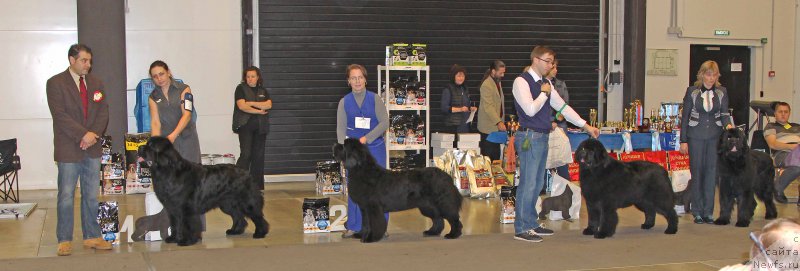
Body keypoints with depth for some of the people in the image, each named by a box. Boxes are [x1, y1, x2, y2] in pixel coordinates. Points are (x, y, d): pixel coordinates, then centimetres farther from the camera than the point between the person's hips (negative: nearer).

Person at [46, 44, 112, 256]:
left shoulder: (96, 83, 11)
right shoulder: (56, 83, -4)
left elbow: (103, 112, 7)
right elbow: (60, 115, -13)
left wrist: (94, 134, -10)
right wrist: (83, 134, -18)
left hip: (92, 149, 5)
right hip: (68, 149, -5)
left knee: (91, 196, 9)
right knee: (66, 197, 1)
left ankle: (91, 237, 17)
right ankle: (64, 240, 9)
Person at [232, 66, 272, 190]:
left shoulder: (263, 91, 15)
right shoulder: (241, 89, 3)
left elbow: (268, 105, -2)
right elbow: (242, 106, -11)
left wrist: (251, 103, -10)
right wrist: (259, 111, -7)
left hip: (260, 127, 4)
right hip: (245, 126, -4)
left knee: (258, 156, 3)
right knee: (246, 154, -15)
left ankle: (257, 186, 8)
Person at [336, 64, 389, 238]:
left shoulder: (375, 99, 1)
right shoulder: (344, 102, 6)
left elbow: (384, 122, -5)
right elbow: (341, 128, 3)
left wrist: (366, 138, -14)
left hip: (375, 148, -1)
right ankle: (354, 227, 11)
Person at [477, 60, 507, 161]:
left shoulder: (498, 82, 16)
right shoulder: (486, 85, -15)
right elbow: (488, 107, -22)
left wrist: (501, 121, 17)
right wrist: (499, 122, -29)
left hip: (497, 126, 9)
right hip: (488, 127, -9)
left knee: (496, 155, 8)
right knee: (488, 156, -6)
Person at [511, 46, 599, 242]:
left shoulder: (546, 83, 15)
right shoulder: (521, 82, -11)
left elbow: (562, 106, 18)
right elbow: (530, 109, -21)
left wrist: (586, 126, 16)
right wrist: (544, 93, -7)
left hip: (543, 137, 9)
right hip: (529, 137, -9)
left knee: (537, 184, 13)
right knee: (528, 183, -7)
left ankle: (532, 224, 23)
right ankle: (521, 229, 0)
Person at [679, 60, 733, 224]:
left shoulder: (722, 92, 5)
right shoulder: (692, 91, 0)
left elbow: (724, 113, 5)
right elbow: (685, 116, 1)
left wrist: (727, 124, -18)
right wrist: (683, 141, -2)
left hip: (715, 136, 2)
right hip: (696, 136, -1)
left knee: (712, 171, 2)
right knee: (696, 172, 2)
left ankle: (708, 212, 9)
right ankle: (697, 212, 9)